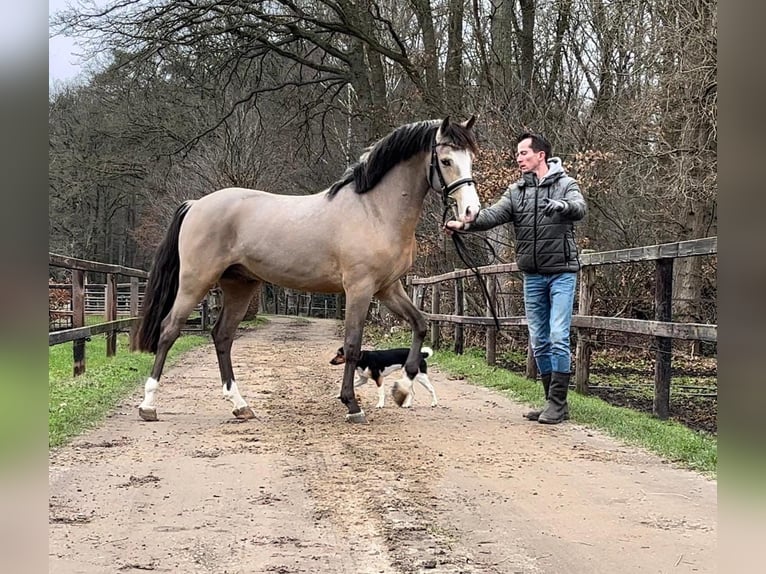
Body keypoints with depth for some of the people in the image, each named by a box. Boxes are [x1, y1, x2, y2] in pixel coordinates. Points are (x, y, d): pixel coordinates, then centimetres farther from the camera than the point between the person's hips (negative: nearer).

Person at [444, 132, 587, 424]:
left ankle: (557, 402, -4)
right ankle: (554, 402, 16)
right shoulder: (516, 191, 7)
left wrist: (562, 205, -46)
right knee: (539, 342, 8)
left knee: (558, 337, -10)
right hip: (532, 276, 5)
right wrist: (465, 224, -26)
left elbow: (580, 208, -22)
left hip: (562, 272, -5)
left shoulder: (565, 184, -3)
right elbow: (494, 214, -8)